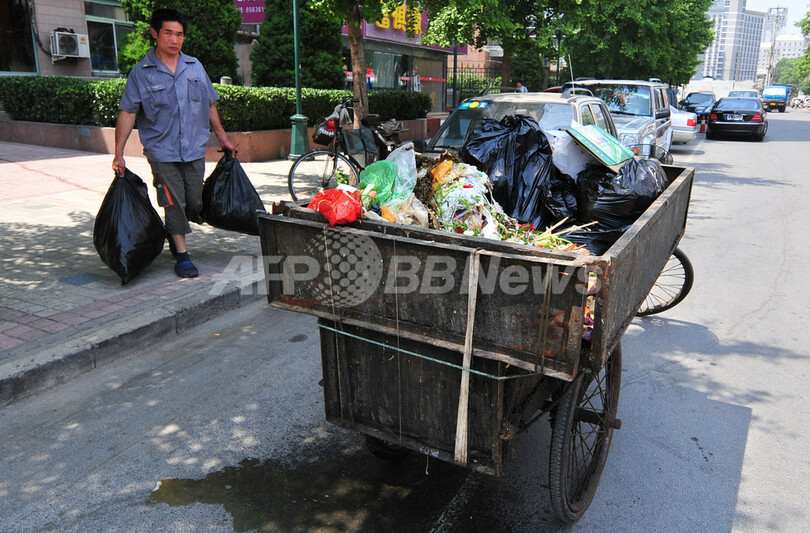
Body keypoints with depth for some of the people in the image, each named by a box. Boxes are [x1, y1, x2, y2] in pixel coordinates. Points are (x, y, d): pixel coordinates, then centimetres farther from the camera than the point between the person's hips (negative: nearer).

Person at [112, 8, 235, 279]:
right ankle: (182, 255, 10)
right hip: (162, 152, -3)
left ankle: (172, 232, 37)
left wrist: (223, 138, 17)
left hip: (195, 150, 3)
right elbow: (127, 113, -4)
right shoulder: (141, 72, -2)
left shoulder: (195, 66, 8)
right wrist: (118, 154, -9)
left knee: (194, 205, 7)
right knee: (174, 203, -2)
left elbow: (209, 105, 17)